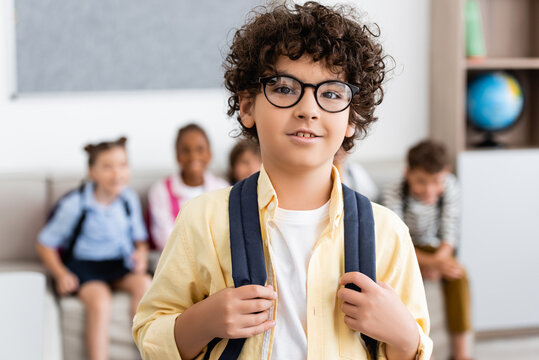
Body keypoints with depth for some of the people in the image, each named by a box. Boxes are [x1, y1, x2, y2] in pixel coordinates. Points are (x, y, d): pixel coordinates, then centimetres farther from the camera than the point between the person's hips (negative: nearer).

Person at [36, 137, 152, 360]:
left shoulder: (129, 200, 3)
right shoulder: (74, 205, -10)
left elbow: (140, 240, 14)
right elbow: (45, 244, -1)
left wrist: (141, 254, -9)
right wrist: (61, 274, -14)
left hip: (120, 265, 4)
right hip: (83, 264, -3)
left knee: (144, 284, -29)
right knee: (99, 299, -35)